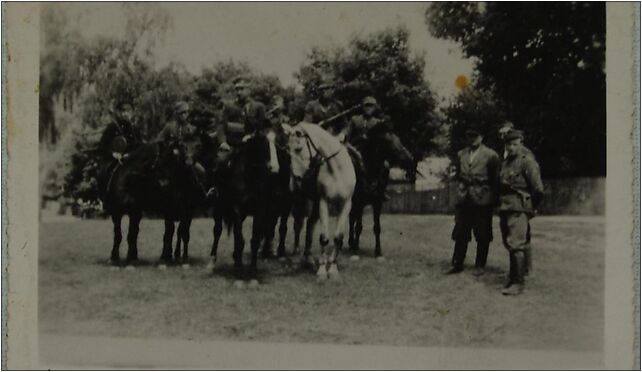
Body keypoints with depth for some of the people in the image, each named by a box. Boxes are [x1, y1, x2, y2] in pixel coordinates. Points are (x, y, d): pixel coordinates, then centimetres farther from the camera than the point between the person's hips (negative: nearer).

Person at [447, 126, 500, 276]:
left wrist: (494, 200, -1)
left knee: (482, 235, 3)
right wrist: (460, 190, 9)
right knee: (460, 233, 5)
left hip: (482, 200, -4)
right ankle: (457, 263, 13)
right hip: (463, 200, 4)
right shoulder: (461, 155, 12)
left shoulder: (491, 155, -2)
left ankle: (480, 265, 13)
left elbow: (495, 179, 0)